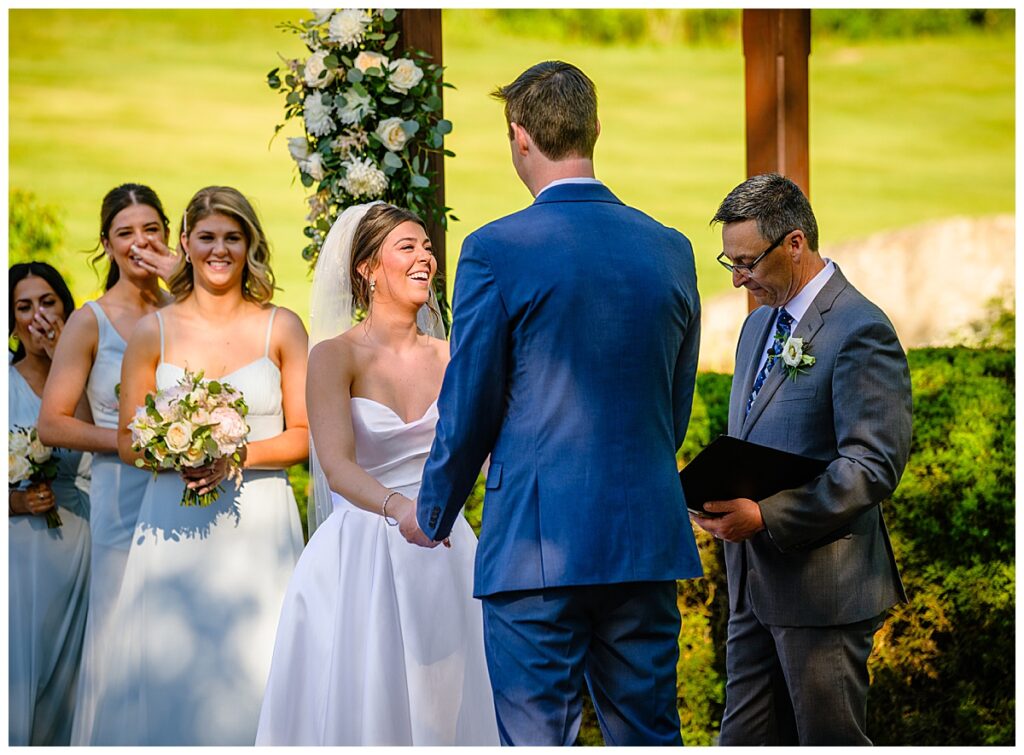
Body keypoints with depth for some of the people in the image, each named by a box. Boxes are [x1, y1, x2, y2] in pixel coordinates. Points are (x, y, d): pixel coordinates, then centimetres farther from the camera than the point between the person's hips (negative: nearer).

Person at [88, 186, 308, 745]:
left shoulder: (281, 328, 6)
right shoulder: (153, 332, 8)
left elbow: (305, 435, 4)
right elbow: (126, 442, 8)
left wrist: (236, 456, -12)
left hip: (259, 525, -1)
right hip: (175, 525, 1)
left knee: (251, 670, -5)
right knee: (169, 666, -4)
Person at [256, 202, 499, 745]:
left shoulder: (450, 358, 9)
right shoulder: (336, 355, -3)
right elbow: (337, 466, -16)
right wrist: (398, 509, -33)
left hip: (442, 555, 4)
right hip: (360, 561, -3)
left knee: (444, 707, 3)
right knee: (361, 708, -3)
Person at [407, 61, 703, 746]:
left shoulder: (496, 251, -9)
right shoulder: (671, 249, 6)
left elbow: (468, 410, -3)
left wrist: (433, 516, 13)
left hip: (538, 547, -5)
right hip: (649, 538, 5)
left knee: (539, 739, 0)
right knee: (650, 735, 11)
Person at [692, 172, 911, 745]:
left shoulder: (861, 331, -13)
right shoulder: (761, 323, 16)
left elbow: (875, 466, -19)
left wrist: (765, 516, -23)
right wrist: (721, 495, 3)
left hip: (824, 586, -8)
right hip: (755, 584, 8)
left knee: (830, 740, 0)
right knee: (746, 741, 8)